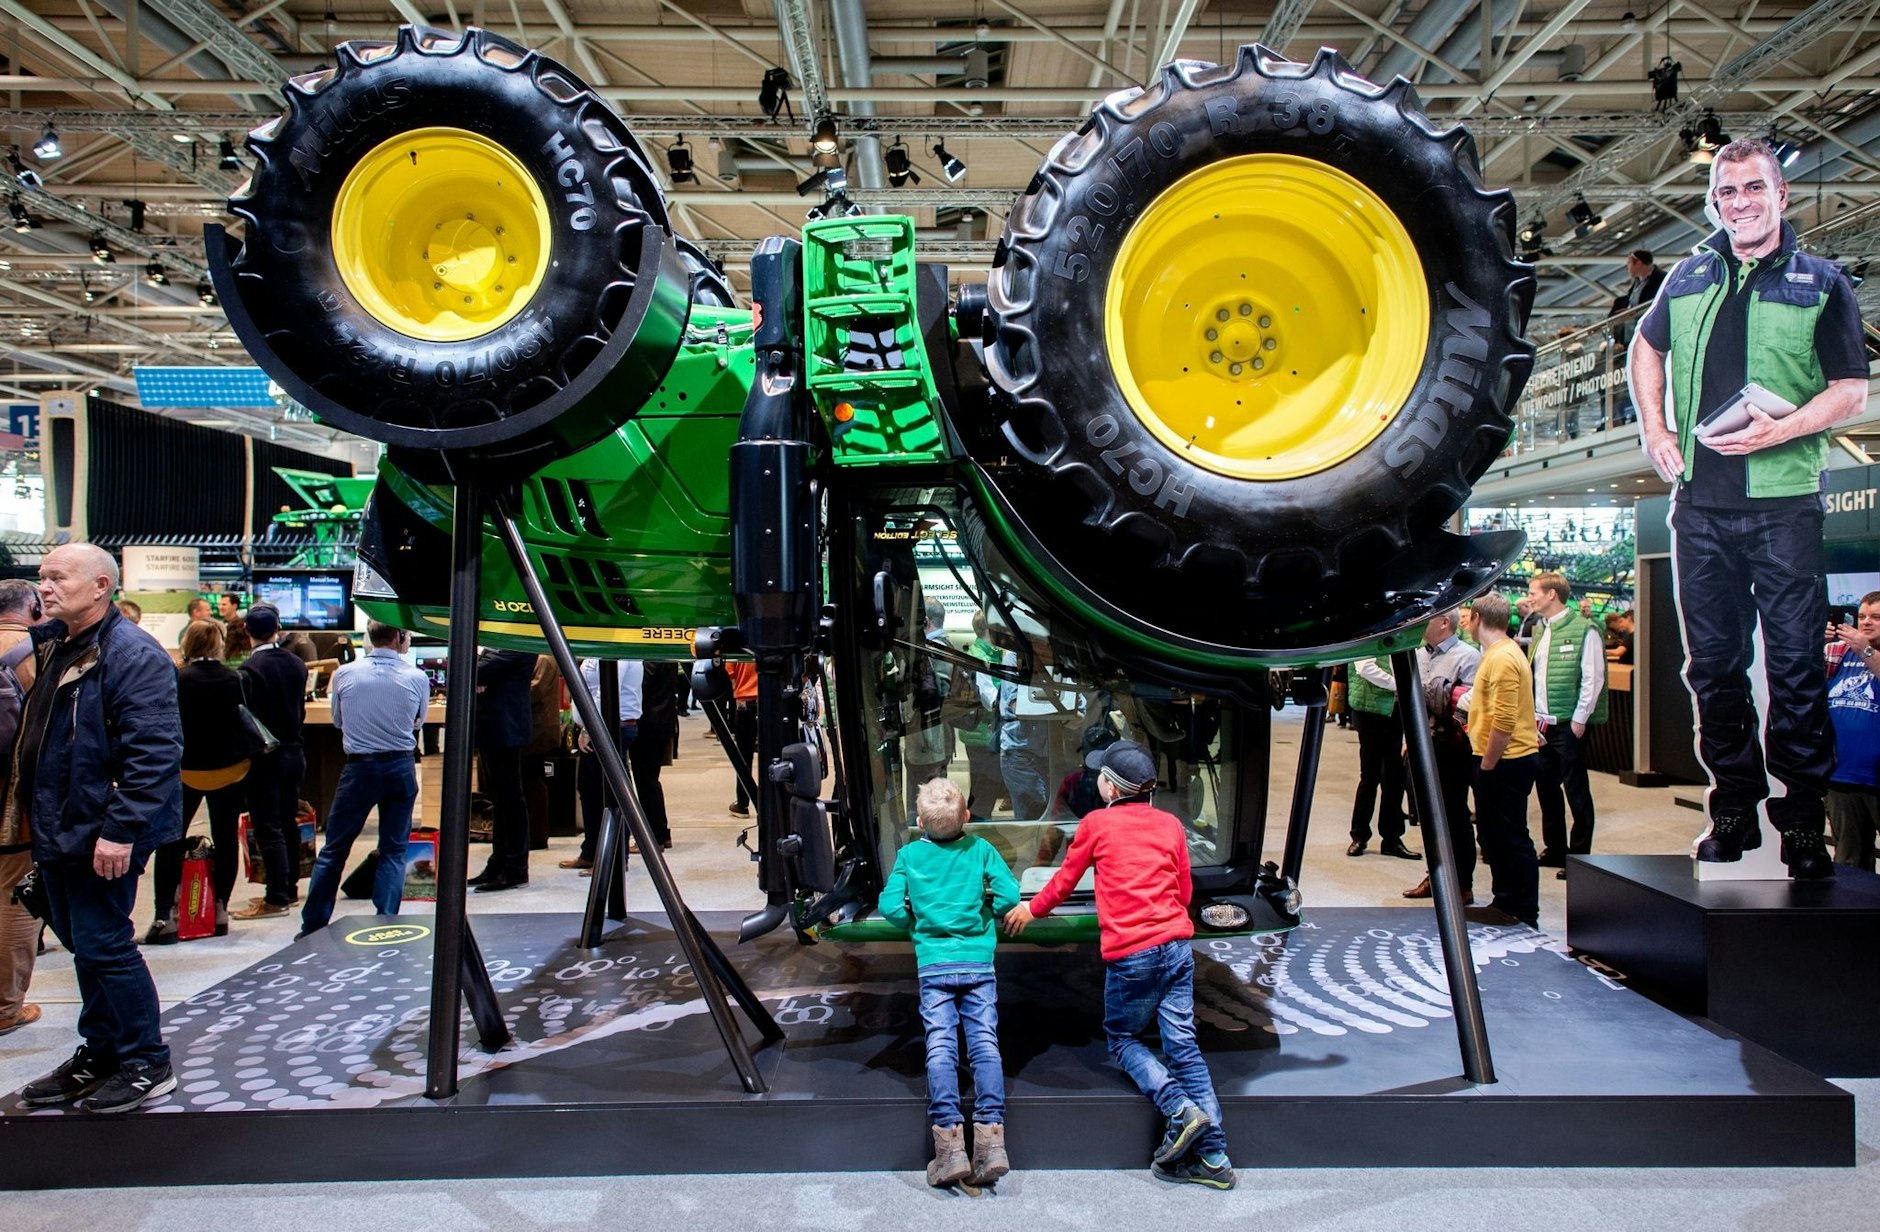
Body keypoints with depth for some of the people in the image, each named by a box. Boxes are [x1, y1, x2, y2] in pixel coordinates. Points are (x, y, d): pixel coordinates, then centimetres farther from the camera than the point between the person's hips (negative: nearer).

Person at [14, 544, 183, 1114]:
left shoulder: (132, 654, -17)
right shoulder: (56, 653, 15)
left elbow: (154, 752, -23)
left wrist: (120, 829, -25)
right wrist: (32, 817, 17)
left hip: (103, 835, -9)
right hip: (60, 832, 10)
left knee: (102, 946, -3)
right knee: (83, 943, 17)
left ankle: (147, 1066, 10)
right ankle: (99, 1054, 30)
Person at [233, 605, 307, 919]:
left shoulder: (250, 669, -16)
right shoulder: (297, 665, 4)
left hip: (265, 758, -7)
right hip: (294, 752, 7)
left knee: (268, 829, -3)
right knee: (289, 823, 15)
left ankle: (277, 899, -1)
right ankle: (289, 890, 23)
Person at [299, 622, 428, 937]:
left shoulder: (344, 674, -5)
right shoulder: (417, 679, -7)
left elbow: (337, 721, 11)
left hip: (359, 768, 0)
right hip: (401, 768, 0)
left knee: (333, 850, 10)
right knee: (393, 850, 9)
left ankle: (312, 928, 16)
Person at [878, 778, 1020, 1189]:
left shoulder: (909, 854, 3)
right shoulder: (981, 848, 3)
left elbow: (891, 907, -2)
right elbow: (1009, 895, -3)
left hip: (933, 965, 0)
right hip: (979, 962, 0)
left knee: (940, 1047, -4)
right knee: (985, 1044, -2)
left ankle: (950, 1145, -15)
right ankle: (990, 1138, -16)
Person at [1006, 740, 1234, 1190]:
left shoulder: (1096, 823, 1)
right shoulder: (1171, 825, 10)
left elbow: (1064, 882, 11)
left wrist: (1031, 909, 28)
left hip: (1130, 954, -4)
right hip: (1177, 945, 4)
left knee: (1122, 1038, 15)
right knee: (1183, 1042, 7)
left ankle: (1181, 1109, -5)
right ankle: (1213, 1156, 4)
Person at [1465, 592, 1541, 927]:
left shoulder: (1502, 658, -20)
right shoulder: (1500, 653, 14)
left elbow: (1504, 721, -25)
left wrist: (1487, 764, -19)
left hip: (1505, 761, -11)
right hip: (1499, 761, 11)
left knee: (1511, 838, -3)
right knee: (1494, 835, 17)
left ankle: (1526, 916, 5)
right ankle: (1505, 903, 27)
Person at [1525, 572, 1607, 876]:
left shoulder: (1583, 629, -9)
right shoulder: (1539, 631, 14)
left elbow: (1593, 678, -12)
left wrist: (1579, 720, -14)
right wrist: (1532, 717, 10)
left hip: (1569, 724, -7)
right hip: (1541, 725, 8)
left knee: (1576, 790, 0)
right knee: (1546, 786, 12)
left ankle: (1579, 854, 9)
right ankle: (1554, 850, 23)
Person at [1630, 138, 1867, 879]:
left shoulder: (1821, 283, 4)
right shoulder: (1689, 277, 13)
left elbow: (1853, 391, 1)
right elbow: (1647, 347, 28)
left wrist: (1782, 430, -16)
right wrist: (1653, 428, 13)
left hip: (1783, 499, -3)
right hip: (1699, 501, 3)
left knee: (1795, 662, -3)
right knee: (1712, 662, 8)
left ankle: (1802, 817, 7)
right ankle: (1734, 805, 19)